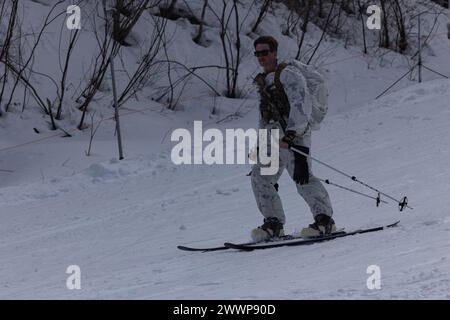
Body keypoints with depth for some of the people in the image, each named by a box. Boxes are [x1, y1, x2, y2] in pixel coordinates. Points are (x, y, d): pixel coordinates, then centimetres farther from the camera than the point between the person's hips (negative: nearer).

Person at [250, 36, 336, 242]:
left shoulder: (288, 74, -5)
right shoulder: (262, 81, 22)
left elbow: (301, 105, -16)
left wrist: (291, 133, -26)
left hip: (294, 133, -9)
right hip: (273, 137, 9)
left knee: (301, 177, -18)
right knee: (260, 177, -1)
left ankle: (325, 219, -17)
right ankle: (273, 223, 2)